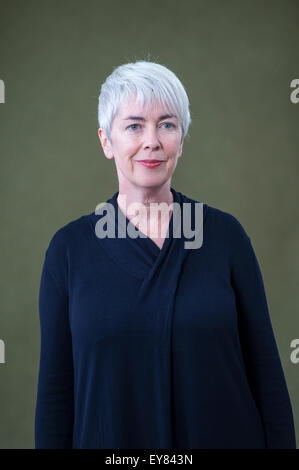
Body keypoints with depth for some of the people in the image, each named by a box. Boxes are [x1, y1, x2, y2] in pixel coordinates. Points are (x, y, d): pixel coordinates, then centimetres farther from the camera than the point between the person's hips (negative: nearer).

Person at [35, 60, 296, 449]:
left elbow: (264, 369, -3)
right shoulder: (69, 247, -6)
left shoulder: (224, 232, -5)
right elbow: (56, 387, -3)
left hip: (224, 435, 0)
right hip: (111, 438, 0)